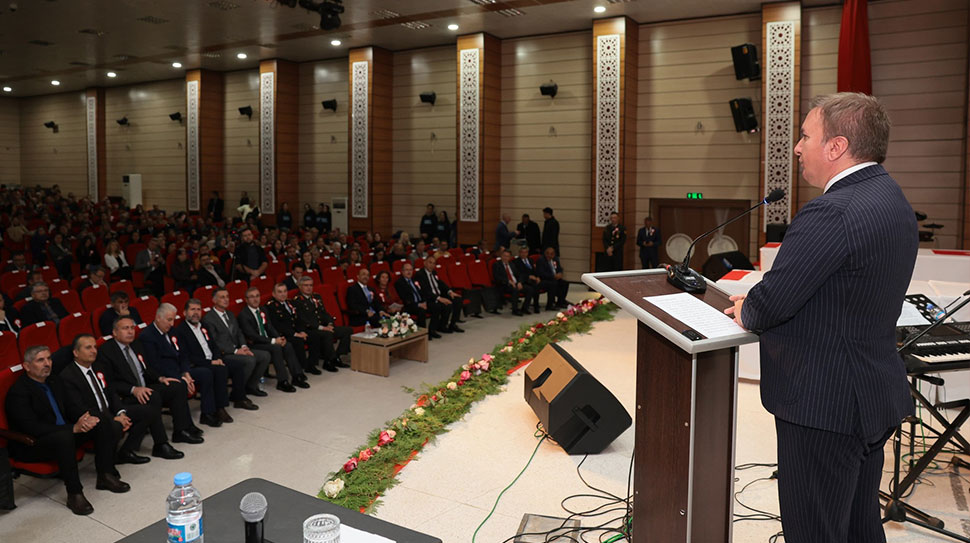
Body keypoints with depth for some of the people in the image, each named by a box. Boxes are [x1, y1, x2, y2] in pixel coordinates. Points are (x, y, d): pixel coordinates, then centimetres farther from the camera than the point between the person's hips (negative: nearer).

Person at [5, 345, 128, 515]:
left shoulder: (54, 381, 11)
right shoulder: (18, 391, -15)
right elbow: (33, 428, -24)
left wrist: (84, 418, -11)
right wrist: (73, 428, -30)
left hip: (65, 434, 8)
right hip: (30, 446, -8)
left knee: (102, 420, -9)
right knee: (64, 436, -39)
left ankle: (106, 475, -5)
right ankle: (74, 494, -30)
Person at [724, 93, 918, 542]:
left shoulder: (833, 212, -24)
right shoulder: (893, 201, 8)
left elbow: (771, 303, -24)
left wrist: (746, 312, -2)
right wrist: (760, 302, 8)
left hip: (825, 404, -10)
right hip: (875, 397, 10)